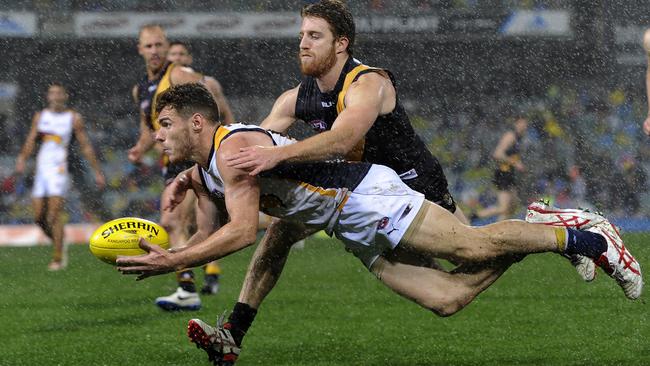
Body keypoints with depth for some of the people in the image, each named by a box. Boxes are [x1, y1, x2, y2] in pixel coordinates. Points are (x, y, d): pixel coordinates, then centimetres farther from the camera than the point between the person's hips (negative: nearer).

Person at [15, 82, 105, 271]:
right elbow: (31, 142, 8)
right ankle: (59, 245, 25)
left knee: (54, 215, -14)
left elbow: (86, 147, 6)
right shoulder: (40, 117, 13)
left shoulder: (73, 118, 3)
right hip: (41, 168, 5)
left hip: (59, 170, -5)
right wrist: (22, 158, -11)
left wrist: (97, 172, 5)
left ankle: (58, 258, -9)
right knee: (39, 217, 2)